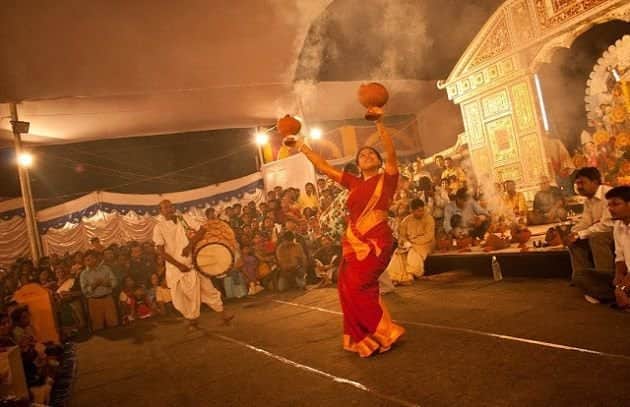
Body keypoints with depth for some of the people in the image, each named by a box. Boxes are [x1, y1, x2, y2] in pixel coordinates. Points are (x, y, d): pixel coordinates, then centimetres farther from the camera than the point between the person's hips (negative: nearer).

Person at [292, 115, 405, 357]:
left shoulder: (386, 179, 2)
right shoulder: (354, 183, 14)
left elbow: (391, 154, -16)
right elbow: (324, 167, 17)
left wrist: (380, 124, -24)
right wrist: (303, 148, 16)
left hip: (376, 241, -6)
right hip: (353, 242, 6)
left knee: (356, 287, -13)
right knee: (348, 288, 2)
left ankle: (382, 333, 5)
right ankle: (365, 338, 18)